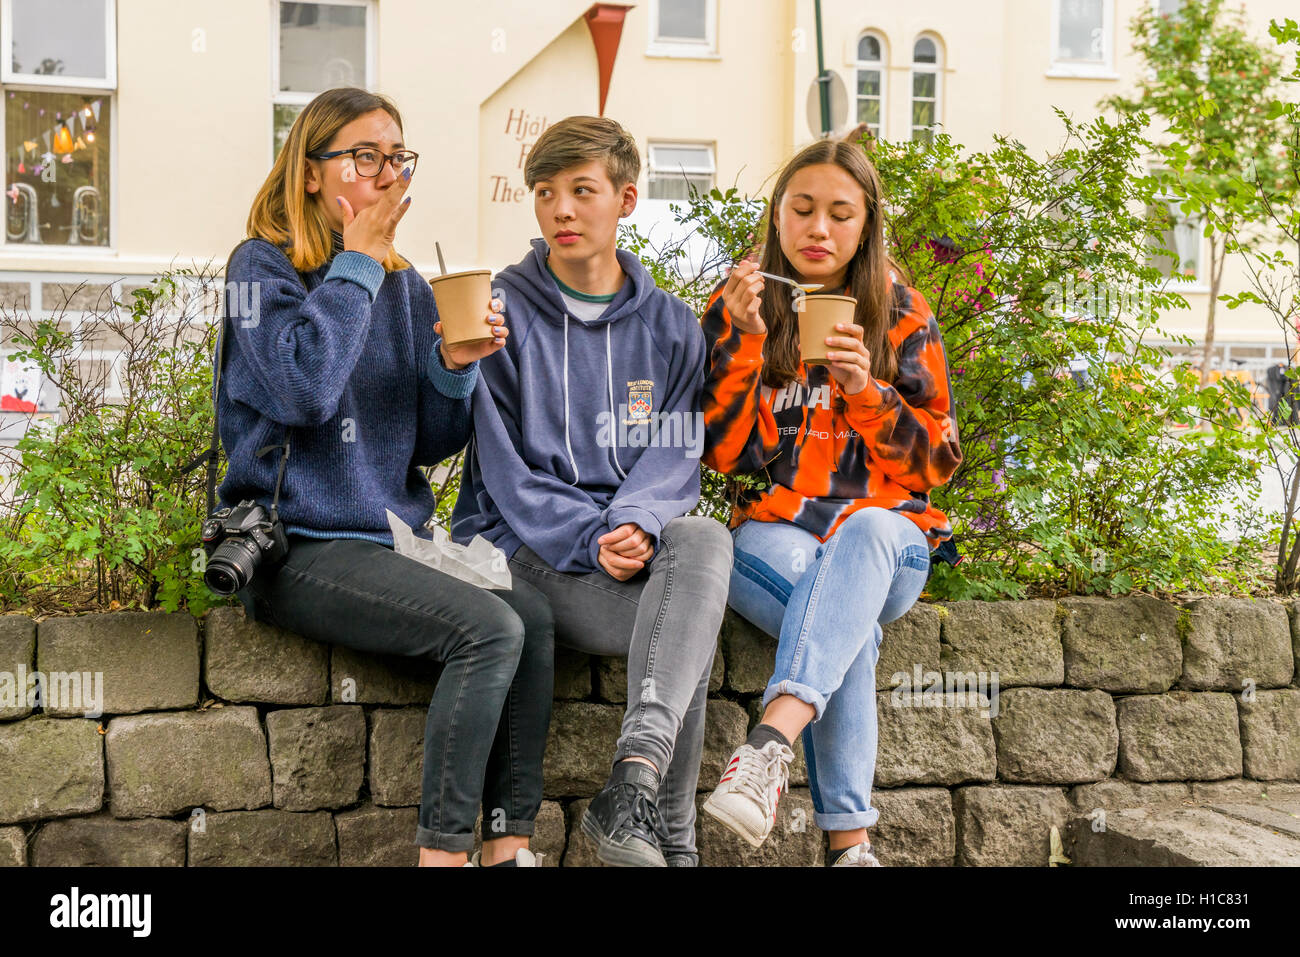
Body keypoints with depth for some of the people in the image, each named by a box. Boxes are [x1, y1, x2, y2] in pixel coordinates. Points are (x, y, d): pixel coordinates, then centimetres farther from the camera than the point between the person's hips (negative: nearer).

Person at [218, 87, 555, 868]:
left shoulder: (406, 286, 14)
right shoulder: (264, 266, -3)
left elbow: (432, 446, 14)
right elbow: (304, 391, -22)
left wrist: (455, 368, -6)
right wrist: (357, 262, -11)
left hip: (398, 538, 6)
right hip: (299, 548, -6)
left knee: (534, 612, -19)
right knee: (488, 627, -25)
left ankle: (510, 843, -15)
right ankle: (444, 849, -18)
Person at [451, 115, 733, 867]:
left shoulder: (672, 325, 13)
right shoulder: (501, 314, 2)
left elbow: (677, 454, 3)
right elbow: (504, 469, -4)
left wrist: (637, 522, -21)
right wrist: (588, 540, -20)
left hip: (639, 542, 3)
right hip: (521, 549, -3)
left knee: (704, 540, -34)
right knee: (686, 625, -29)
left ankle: (631, 786, -45)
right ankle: (669, 834, -23)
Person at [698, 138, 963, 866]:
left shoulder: (902, 317, 11)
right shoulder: (738, 309, 10)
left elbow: (934, 463, 7)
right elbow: (728, 455, 1)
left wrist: (867, 393, -10)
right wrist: (746, 339, -10)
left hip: (887, 537, 1)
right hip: (773, 532, 0)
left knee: (864, 533, -38)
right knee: (848, 620, -35)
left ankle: (771, 745, -55)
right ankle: (850, 840, -38)